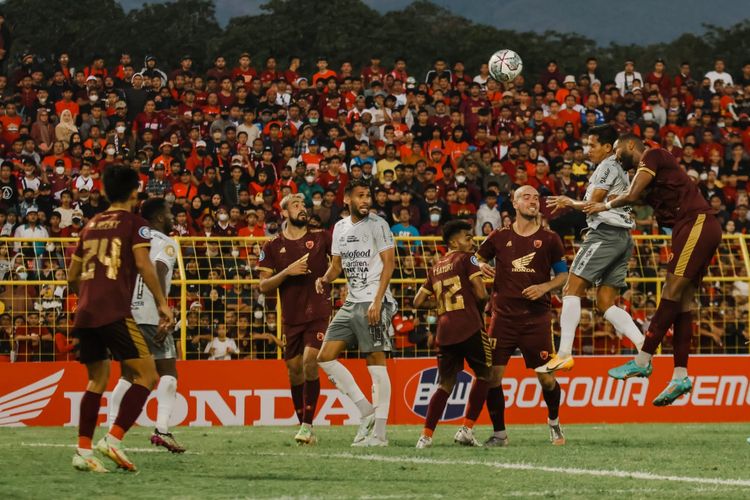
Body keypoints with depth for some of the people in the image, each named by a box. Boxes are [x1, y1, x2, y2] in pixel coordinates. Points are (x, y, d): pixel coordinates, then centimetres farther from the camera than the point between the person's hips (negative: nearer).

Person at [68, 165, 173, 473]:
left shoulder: (91, 225, 19)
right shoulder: (134, 224, 2)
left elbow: (72, 276, 24)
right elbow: (143, 265, -12)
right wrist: (162, 303, -8)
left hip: (85, 313, 7)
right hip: (114, 314, -7)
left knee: (98, 379, 18)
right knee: (147, 374, -3)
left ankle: (83, 450, 9)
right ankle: (113, 439, -16)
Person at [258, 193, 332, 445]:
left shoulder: (321, 238, 3)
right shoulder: (273, 247, 5)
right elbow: (264, 286, 2)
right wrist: (287, 272, -13)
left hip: (318, 313, -2)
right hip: (291, 317, 2)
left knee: (310, 361, -18)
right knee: (294, 370, 5)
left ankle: (308, 425, -14)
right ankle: (301, 424, 19)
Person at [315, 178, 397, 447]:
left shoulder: (377, 225, -6)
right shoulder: (340, 228, 14)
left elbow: (389, 263, -10)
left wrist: (377, 301, -19)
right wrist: (326, 278, -2)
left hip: (373, 303, -8)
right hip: (351, 303, 8)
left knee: (376, 362, -8)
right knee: (325, 357, 3)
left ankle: (379, 432, -7)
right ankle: (367, 411, 8)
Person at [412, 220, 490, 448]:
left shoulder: (435, 268, 18)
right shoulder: (466, 259, 0)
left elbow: (418, 302, 19)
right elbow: (481, 294, -10)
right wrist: (480, 304, 11)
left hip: (444, 330, 6)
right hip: (469, 326, -6)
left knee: (446, 383, 11)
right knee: (484, 374, 9)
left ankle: (426, 435, -1)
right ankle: (466, 428, 0)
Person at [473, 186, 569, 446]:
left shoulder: (549, 239, 6)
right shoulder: (499, 237, 8)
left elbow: (564, 275, 10)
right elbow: (476, 258, 21)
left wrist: (545, 287, -9)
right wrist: (481, 266, -2)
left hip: (537, 317, -1)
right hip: (504, 315, 1)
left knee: (546, 378, -1)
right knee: (492, 374, -7)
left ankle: (554, 422, 27)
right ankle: (499, 433, 6)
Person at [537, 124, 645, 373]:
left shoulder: (608, 166, -4)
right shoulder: (621, 170, 26)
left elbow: (593, 203, -9)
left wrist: (569, 203, 7)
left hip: (606, 232, -10)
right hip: (623, 238, 10)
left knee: (572, 289, -11)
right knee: (606, 304, 7)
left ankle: (564, 354, -19)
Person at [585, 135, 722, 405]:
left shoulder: (652, 155, -2)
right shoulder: (651, 174, 27)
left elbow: (631, 196, -10)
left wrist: (605, 206, 8)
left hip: (697, 223, -10)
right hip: (693, 229, 10)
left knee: (672, 292, -13)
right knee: (682, 301, 3)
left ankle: (643, 361, -19)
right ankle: (680, 375, -2)